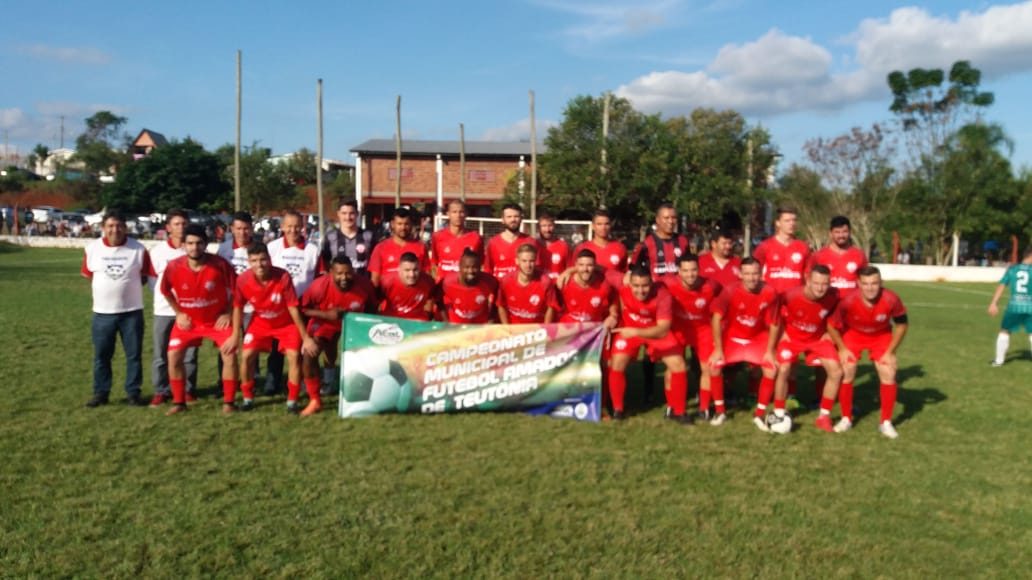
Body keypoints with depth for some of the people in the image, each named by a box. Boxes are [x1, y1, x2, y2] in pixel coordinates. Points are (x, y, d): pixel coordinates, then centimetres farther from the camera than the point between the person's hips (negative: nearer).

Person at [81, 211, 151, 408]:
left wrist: (128, 288, 0)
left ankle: (133, 393, 14)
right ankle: (100, 393, 20)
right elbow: (89, 275, 12)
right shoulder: (92, 248, -1)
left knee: (134, 354, 4)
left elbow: (144, 276, 6)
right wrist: (105, 290, 6)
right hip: (102, 312, 1)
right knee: (101, 355, 8)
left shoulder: (138, 249, -5)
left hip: (132, 311, -1)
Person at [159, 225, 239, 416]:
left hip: (217, 318, -2)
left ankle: (228, 402, 5)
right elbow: (166, 291, 4)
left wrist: (228, 313, -9)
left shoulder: (220, 264, -23)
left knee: (229, 355, -10)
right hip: (188, 319, 2)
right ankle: (179, 402, 12)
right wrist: (178, 313, 0)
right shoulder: (173, 267, -17)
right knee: (173, 356, -4)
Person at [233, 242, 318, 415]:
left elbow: (293, 308, -24)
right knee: (247, 356, -9)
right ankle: (248, 398, 12)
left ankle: (292, 401, -4)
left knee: (294, 356, -17)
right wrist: (235, 336, -4)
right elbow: (238, 308, -7)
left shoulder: (283, 276, -31)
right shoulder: (243, 280, -24)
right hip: (260, 323, 2)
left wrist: (306, 337, -21)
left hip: (287, 323, -2)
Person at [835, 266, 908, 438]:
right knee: (846, 372, -10)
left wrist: (890, 352, -9)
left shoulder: (891, 299, -31)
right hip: (853, 334, -1)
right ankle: (846, 419, 8)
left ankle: (886, 422, 8)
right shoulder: (849, 301, -34)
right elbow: (835, 325, -16)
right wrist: (842, 349, -13)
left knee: (888, 374, -7)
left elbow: (901, 324, -11)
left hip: (881, 336, 1)